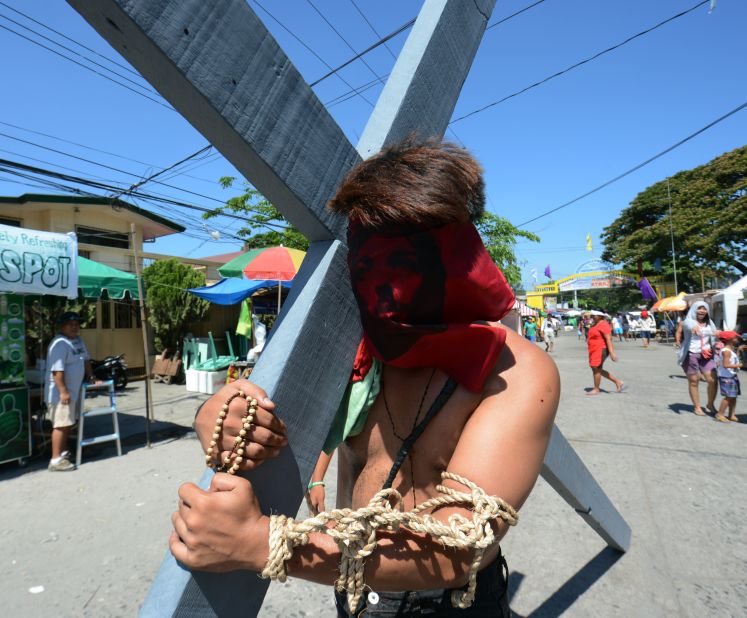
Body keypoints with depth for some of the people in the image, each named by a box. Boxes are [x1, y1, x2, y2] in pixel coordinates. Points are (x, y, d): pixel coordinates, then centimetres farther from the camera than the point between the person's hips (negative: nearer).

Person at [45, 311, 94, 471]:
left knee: (69, 423, 18)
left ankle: (64, 452, 31)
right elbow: (57, 370, -25)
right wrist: (63, 391, -26)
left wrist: (91, 378, 22)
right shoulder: (60, 344, -20)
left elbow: (86, 360, 21)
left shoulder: (78, 340, 10)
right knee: (61, 425, -6)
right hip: (61, 393, -10)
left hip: (74, 391, 10)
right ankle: (56, 460, 0)